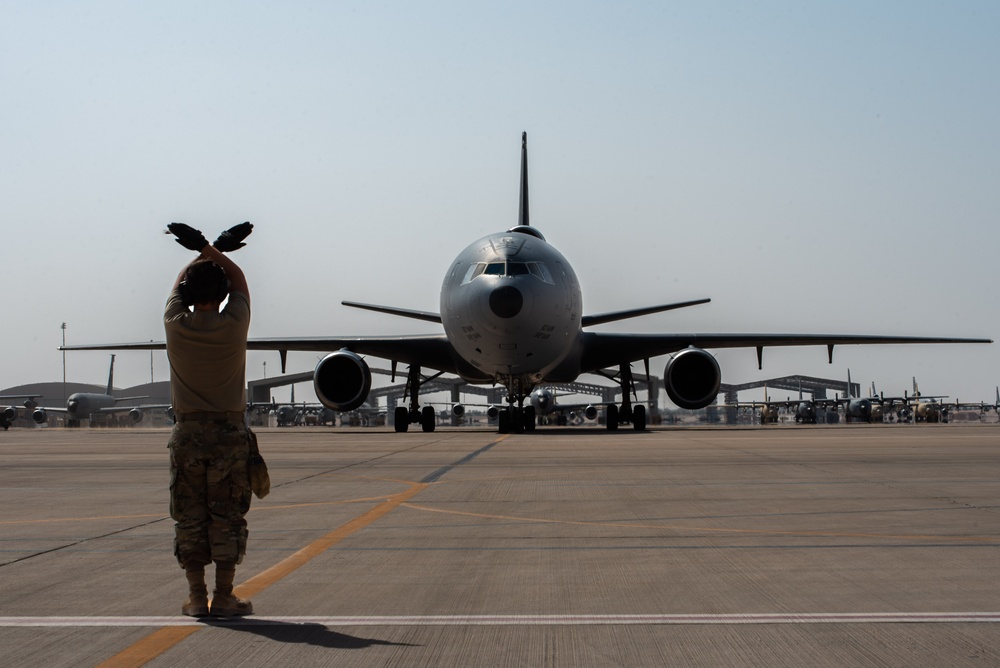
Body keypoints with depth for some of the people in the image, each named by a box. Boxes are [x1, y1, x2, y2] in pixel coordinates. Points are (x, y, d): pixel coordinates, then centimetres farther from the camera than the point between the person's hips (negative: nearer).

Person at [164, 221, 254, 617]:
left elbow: (180, 280, 16)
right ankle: (223, 597, 4)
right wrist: (211, 249, 9)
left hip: (188, 432, 2)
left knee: (190, 517, 6)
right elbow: (240, 280, 10)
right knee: (227, 517, 3)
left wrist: (206, 251, 26)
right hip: (229, 432, -2)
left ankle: (196, 597, 8)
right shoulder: (233, 325, -9)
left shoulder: (176, 325, -4)